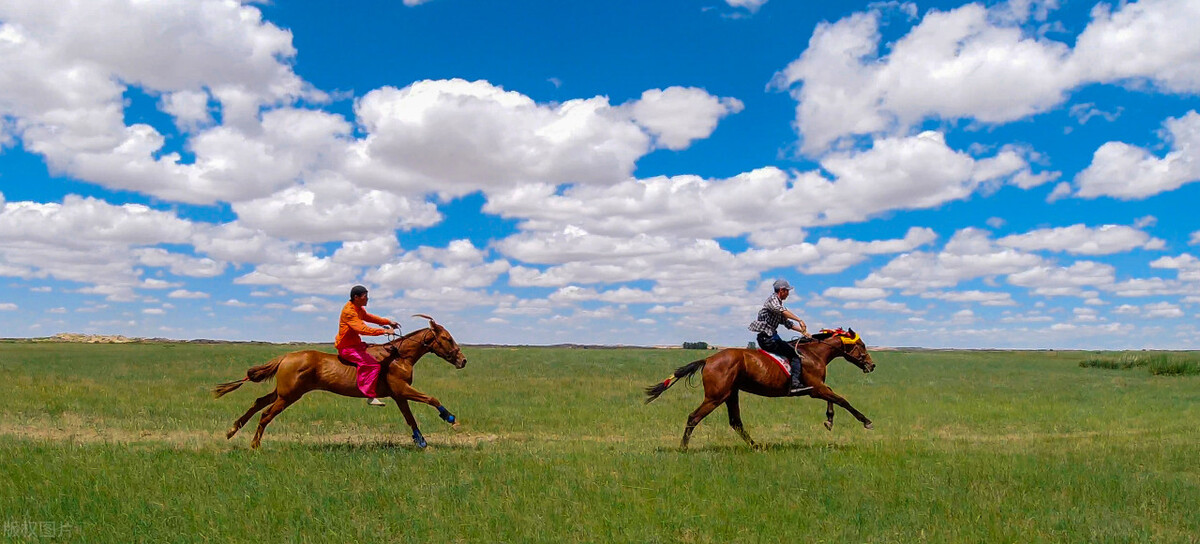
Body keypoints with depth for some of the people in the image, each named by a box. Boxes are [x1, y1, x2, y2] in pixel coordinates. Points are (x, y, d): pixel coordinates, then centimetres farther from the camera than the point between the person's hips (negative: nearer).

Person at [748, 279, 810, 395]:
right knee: (795, 354, -14)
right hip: (767, 337, -10)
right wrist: (800, 320, -34)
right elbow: (782, 311, -28)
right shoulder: (773, 299, -7)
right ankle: (795, 383, -23)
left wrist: (802, 331, 18)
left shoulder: (779, 302, 23)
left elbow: (786, 322, 26)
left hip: (771, 336, 10)